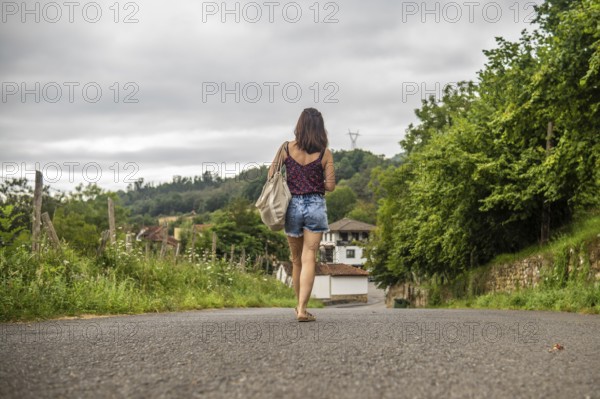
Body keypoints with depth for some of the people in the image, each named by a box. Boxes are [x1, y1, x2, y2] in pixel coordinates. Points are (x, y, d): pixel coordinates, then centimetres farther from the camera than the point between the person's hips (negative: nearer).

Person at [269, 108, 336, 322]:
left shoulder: (287, 148, -2)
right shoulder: (325, 154, -3)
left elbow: (271, 175, 1)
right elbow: (330, 186, -2)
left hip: (292, 205, 2)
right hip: (316, 206, -1)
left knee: (296, 259, 15)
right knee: (309, 259, -3)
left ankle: (299, 306, 27)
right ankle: (302, 309, -12)